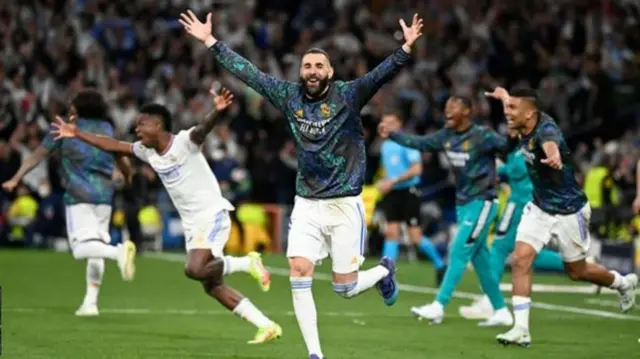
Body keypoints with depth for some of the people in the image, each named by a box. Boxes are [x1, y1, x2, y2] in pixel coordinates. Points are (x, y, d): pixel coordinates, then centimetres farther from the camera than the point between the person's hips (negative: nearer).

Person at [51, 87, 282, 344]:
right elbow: (113, 146, 18)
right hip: (192, 224, 8)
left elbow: (204, 128, -34)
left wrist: (217, 110, -55)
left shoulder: (184, 142, -14)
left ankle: (248, 263, -5)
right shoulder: (147, 152, 8)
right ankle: (266, 326, 7)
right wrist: (77, 134, 17)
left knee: (195, 269, -27)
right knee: (212, 287, 3)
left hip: (212, 215, -8)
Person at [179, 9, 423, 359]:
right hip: (306, 204, 3)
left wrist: (405, 49, -41)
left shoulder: (348, 95, -8)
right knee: (299, 275, -10)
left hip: (344, 204, -3)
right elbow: (247, 71, 5)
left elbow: (380, 75, -24)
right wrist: (210, 42, 5)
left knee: (345, 288, 1)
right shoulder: (289, 96, 1)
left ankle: (384, 271, 36)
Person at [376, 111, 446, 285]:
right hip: (392, 193, 6)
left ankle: (440, 265, 16)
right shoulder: (385, 145, 13)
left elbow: (416, 169, -18)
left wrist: (393, 181, -20)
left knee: (416, 236, -5)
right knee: (391, 232, -2)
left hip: (409, 192, -6)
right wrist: (384, 183, 5)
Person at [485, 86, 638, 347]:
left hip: (568, 211, -6)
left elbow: (550, 144, -58)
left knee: (577, 271, 12)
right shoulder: (523, 128, -8)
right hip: (539, 208, 6)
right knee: (520, 260, -12)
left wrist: (553, 157, -81)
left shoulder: (545, 129, -30)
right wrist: (504, 95, 40)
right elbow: (513, 108, 19)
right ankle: (521, 330, -10)